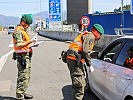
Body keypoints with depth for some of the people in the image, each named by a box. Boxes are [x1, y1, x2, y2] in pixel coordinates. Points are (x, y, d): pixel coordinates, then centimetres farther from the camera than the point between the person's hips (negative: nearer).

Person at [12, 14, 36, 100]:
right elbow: (18, 45, -24)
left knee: (26, 76, 16)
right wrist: (29, 42, -35)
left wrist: (31, 44, 12)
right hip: (22, 56, -10)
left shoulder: (24, 30, 18)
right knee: (23, 77, -9)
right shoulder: (18, 31, -14)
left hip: (27, 56, 11)